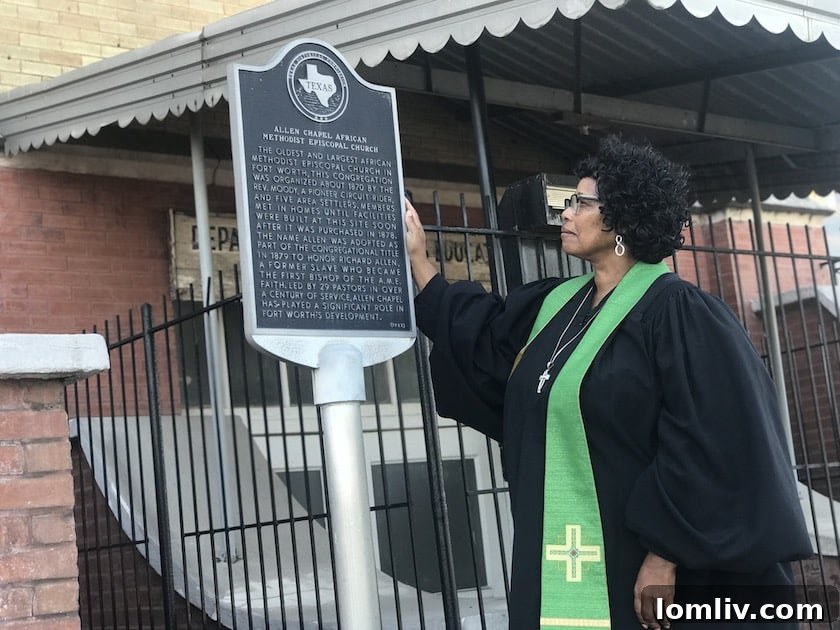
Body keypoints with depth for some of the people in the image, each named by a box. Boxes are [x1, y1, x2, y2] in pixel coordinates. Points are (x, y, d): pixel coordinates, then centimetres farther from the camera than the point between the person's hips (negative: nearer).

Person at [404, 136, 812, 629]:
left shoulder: (678, 313, -12)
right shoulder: (554, 306, 11)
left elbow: (707, 446, -18)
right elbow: (474, 337, 23)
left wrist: (667, 555, -21)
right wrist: (417, 255, 22)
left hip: (642, 562, -7)